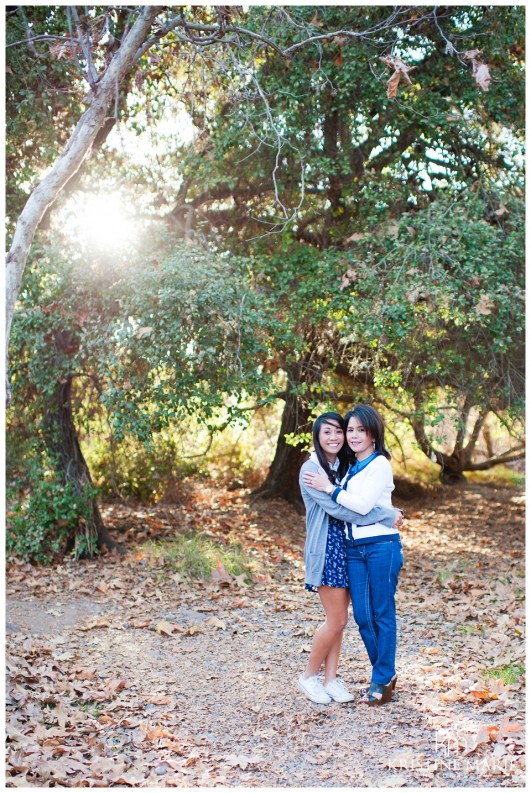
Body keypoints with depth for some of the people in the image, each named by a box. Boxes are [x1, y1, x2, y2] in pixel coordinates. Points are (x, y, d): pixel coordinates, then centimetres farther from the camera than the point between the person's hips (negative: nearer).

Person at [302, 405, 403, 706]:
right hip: (354, 549, 7)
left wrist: (329, 487, -9)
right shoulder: (350, 468, 15)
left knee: (383, 614, 2)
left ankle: (382, 680, 12)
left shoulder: (380, 464, -6)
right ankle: (386, 673, 24)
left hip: (382, 546, -7)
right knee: (363, 616, 7)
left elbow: (363, 505, -15)